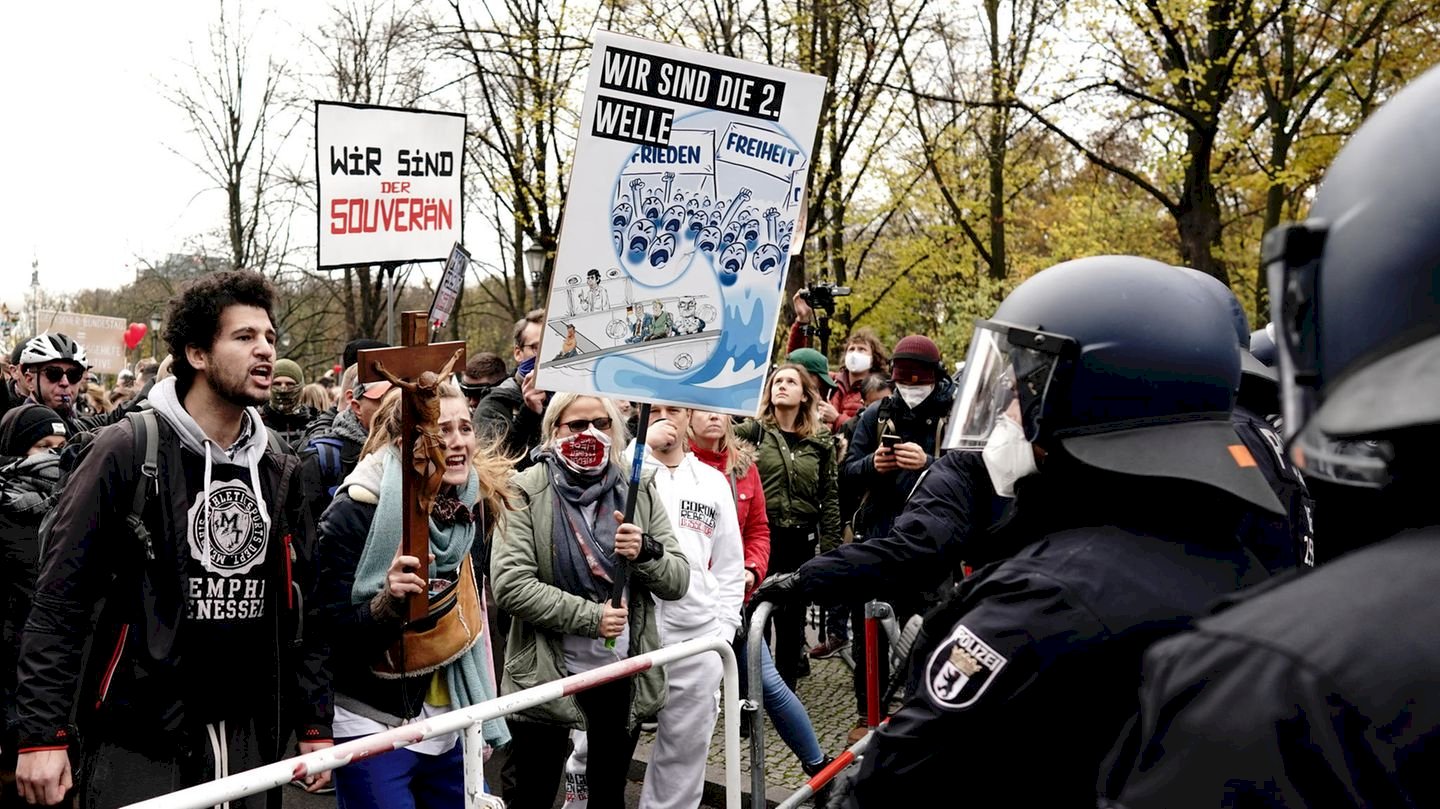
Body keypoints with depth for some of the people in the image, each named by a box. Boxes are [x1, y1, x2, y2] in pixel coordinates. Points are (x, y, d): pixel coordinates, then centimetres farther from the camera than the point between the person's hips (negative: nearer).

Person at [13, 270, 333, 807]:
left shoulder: (279, 475, 9)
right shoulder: (128, 452, -8)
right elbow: (59, 602, -9)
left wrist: (314, 727, 10)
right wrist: (43, 734, -14)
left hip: (248, 740, 5)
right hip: (135, 742, -5)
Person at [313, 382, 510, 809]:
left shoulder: (475, 509, 1)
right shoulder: (354, 514, -16)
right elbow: (328, 633, -15)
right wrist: (386, 602, -33)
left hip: (451, 726, 6)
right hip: (373, 729, -5)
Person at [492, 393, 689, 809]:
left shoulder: (639, 490, 2)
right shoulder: (527, 492, -8)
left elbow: (677, 582, 0)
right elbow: (510, 585, -17)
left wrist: (646, 552, -21)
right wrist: (590, 615, -22)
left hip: (625, 673, 4)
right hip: (546, 673, -3)